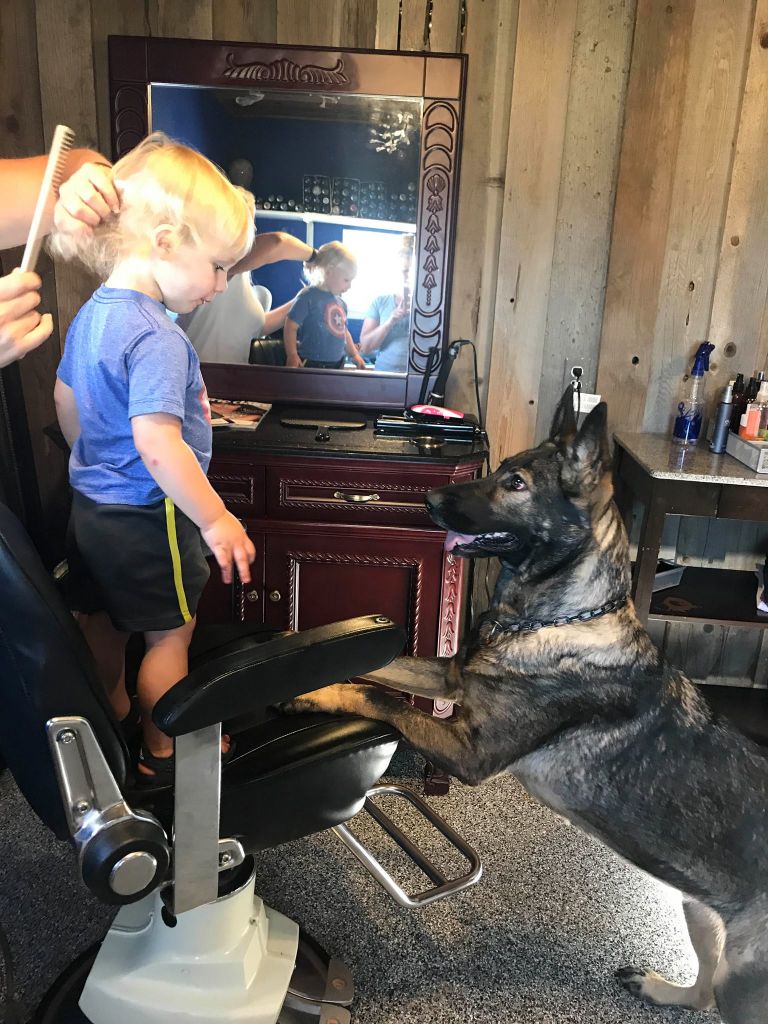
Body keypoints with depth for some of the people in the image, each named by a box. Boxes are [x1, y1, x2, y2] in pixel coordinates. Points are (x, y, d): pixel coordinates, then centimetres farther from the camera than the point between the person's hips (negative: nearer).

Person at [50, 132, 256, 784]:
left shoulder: (91, 314, 4)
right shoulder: (156, 337, -26)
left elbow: (66, 399, 16)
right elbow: (157, 443, -33)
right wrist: (216, 519, -25)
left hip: (90, 503, 9)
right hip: (147, 517, -9)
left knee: (106, 623, 23)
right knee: (170, 633, 10)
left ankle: (114, 720, 45)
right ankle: (161, 753, 27)